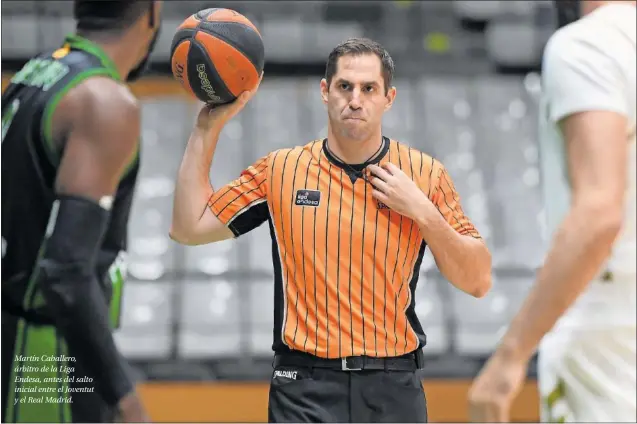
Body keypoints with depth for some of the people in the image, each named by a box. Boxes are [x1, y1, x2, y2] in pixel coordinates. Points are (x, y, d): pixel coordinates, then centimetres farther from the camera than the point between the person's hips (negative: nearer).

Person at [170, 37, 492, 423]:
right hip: (305, 390, -1)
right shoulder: (281, 170, 5)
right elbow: (189, 228, 5)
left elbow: (478, 281, 3)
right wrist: (209, 127, 4)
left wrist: (423, 213, -11)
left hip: (394, 390, 1)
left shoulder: (426, 174, 4)